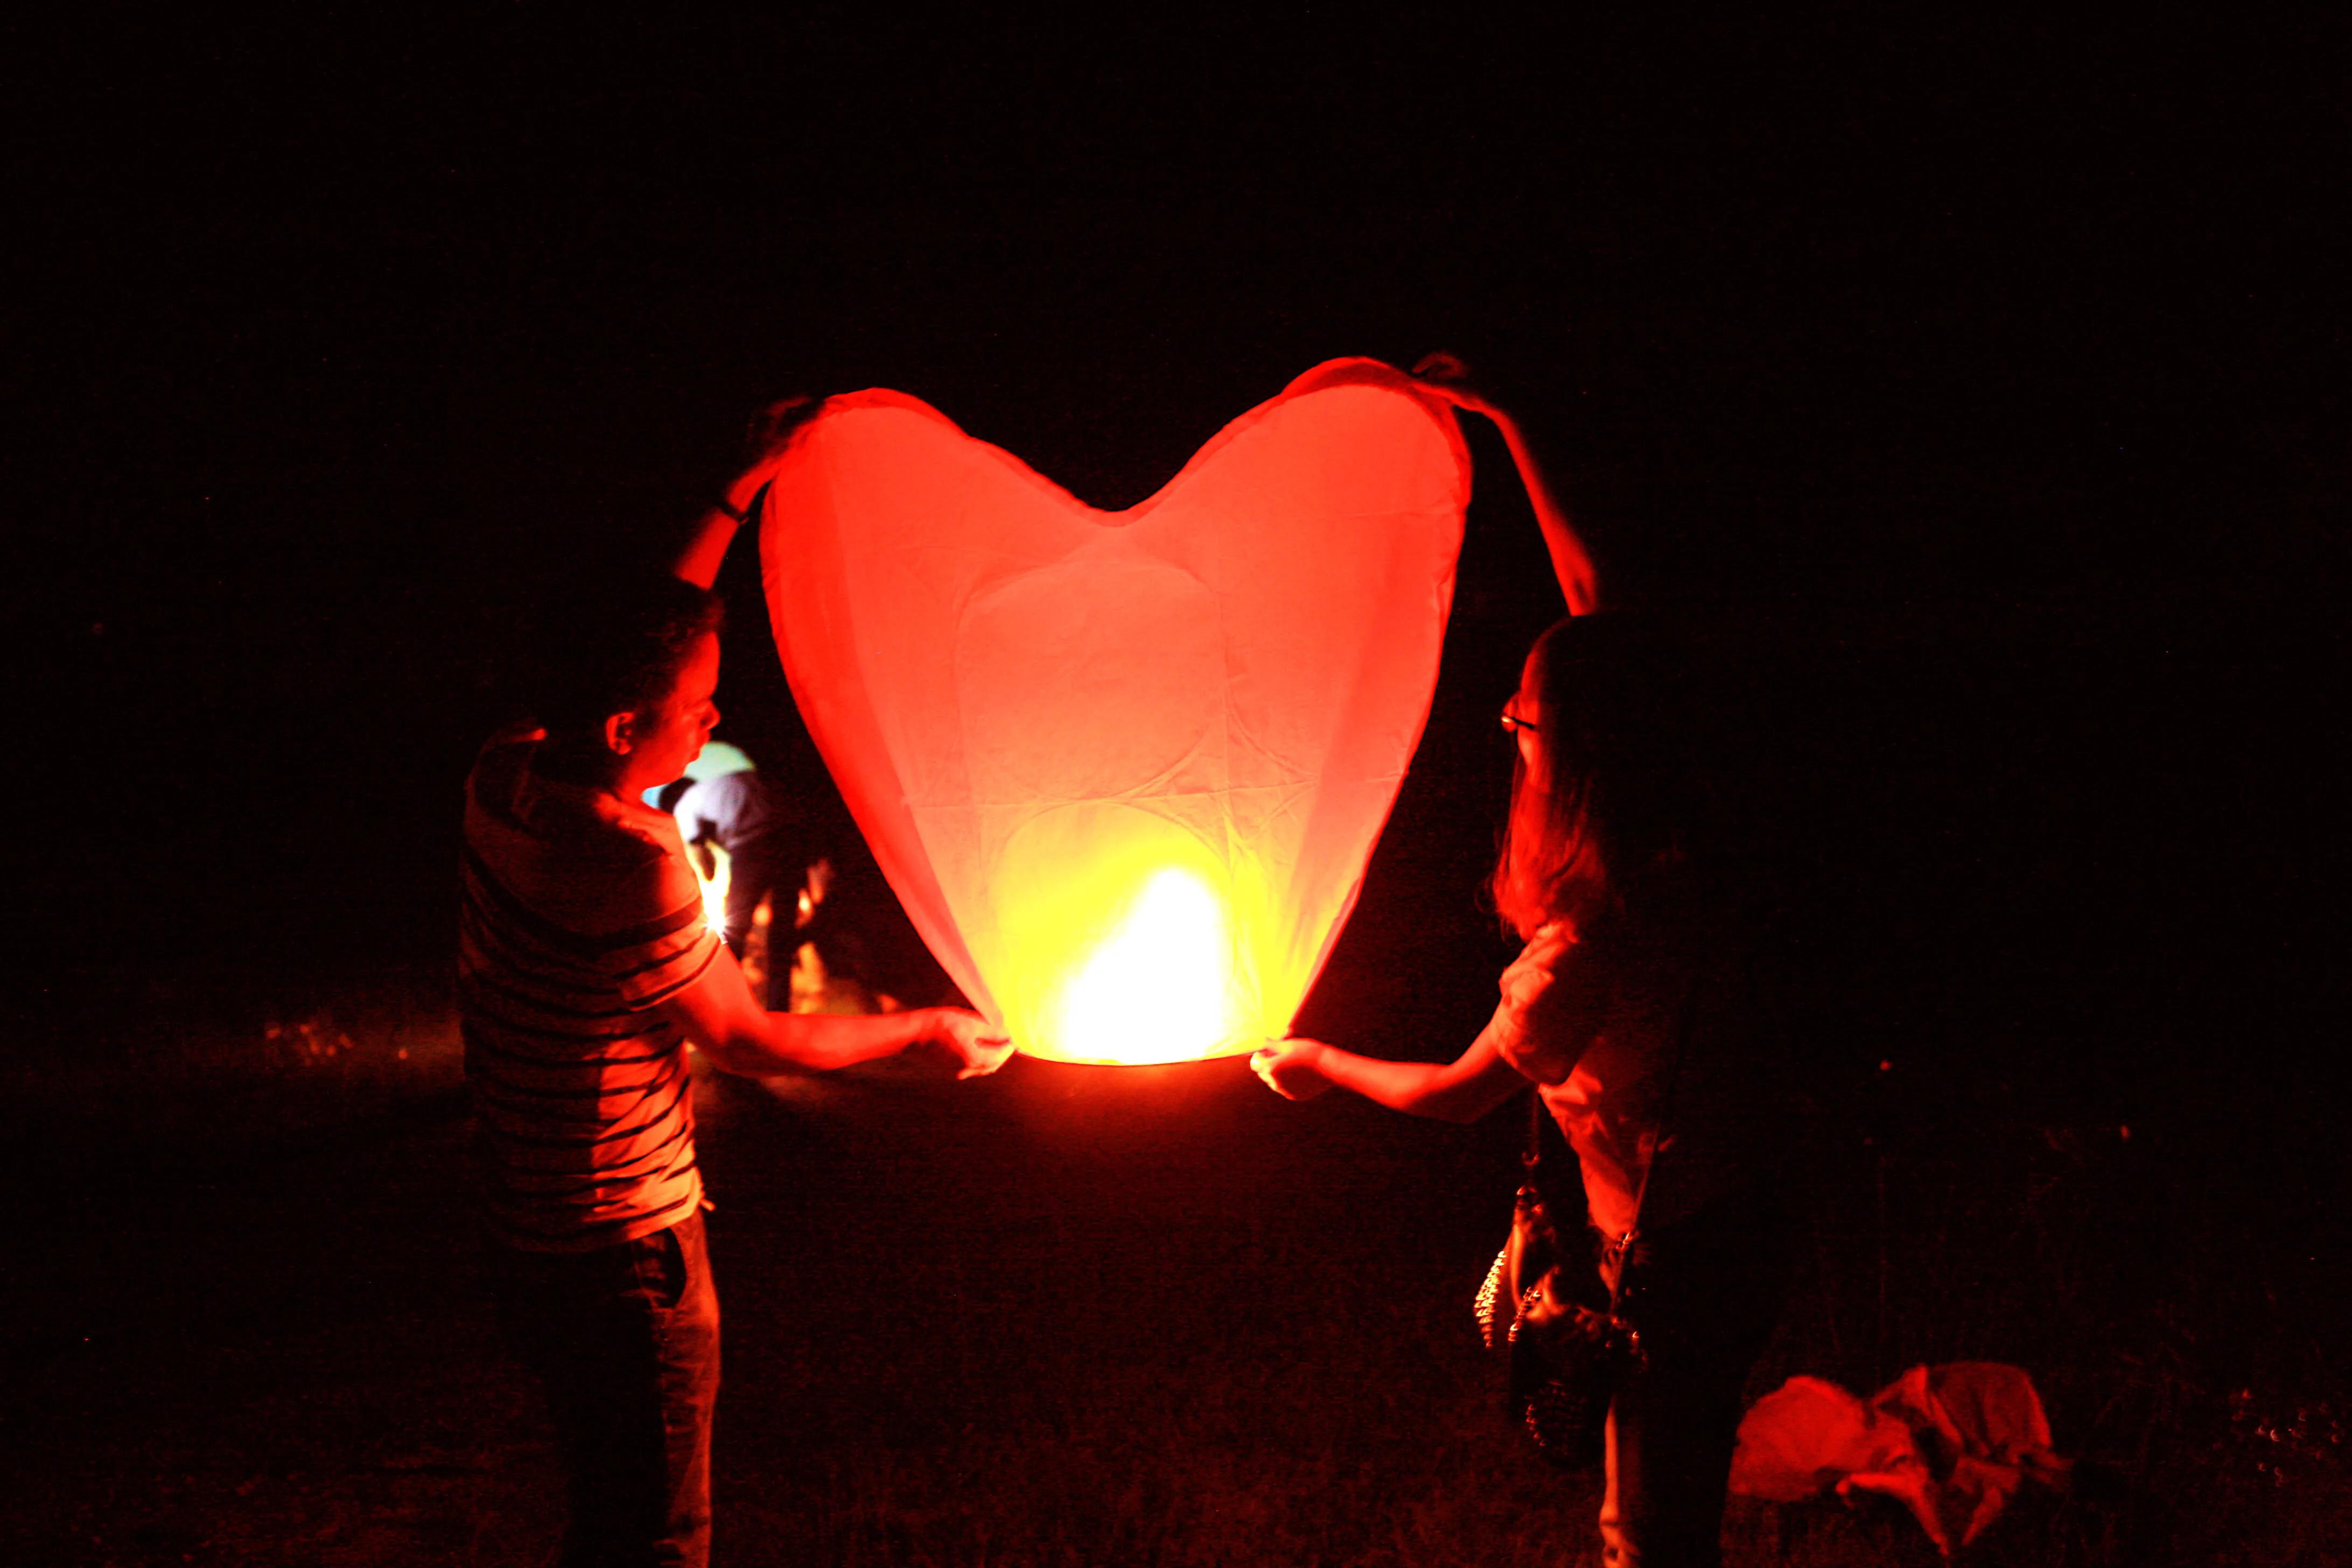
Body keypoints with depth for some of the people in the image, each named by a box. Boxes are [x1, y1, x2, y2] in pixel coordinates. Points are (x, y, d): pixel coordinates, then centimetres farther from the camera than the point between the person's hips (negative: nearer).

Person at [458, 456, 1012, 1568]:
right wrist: (929, 1031, 2)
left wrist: (732, 504, 19)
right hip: (624, 1257, -9)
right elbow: (749, 1042, -12)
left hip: (527, 1229, 9)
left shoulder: (508, 778, -5)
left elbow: (645, 643, 14)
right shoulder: (633, 870, -28)